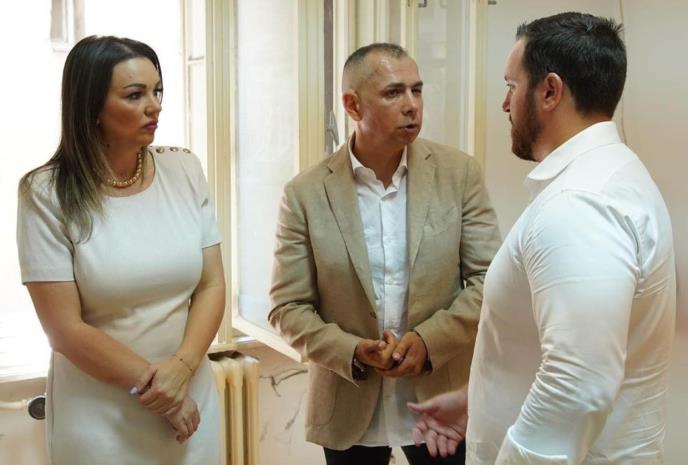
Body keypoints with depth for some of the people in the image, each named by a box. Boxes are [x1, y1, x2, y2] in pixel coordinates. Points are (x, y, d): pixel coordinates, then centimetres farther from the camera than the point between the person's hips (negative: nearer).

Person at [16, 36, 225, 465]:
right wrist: (152, 386, -10)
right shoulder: (48, 194, -12)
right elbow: (65, 329, -12)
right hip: (102, 418, -3)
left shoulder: (185, 171, -3)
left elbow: (212, 285, -1)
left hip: (191, 401, 3)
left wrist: (181, 366, -15)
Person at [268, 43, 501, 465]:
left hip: (443, 404, 0)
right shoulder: (306, 193, -6)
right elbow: (288, 306, -3)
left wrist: (429, 341, -16)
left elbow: (489, 280, -4)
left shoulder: (460, 173, -4)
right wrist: (353, 352, -17)